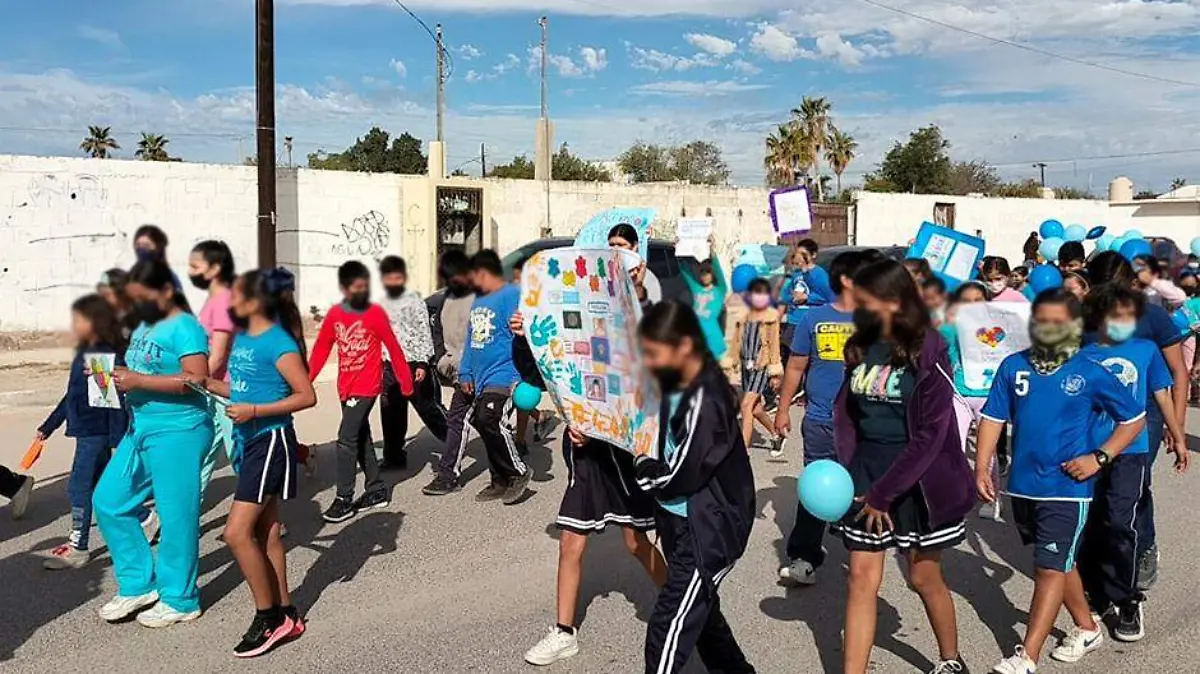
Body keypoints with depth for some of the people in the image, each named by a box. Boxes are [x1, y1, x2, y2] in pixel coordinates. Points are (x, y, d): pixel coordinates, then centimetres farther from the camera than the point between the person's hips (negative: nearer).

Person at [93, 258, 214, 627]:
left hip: (178, 432, -10)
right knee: (108, 501, 12)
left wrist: (139, 381, -22)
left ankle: (179, 600, 14)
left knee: (175, 516, 0)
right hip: (140, 429, 10)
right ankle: (139, 584, 24)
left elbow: (196, 380, -23)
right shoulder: (143, 327, 15)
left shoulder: (185, 327, -12)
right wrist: (117, 379, 4)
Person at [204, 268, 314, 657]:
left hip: (271, 443, -9)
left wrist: (255, 411, -22)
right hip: (249, 442, 9)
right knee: (266, 534, 13)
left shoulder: (278, 343, -16)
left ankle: (268, 618, 5)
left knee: (236, 533, -10)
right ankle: (285, 616, 23)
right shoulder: (242, 337, 9)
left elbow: (307, 396, -18)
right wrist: (204, 383, 4)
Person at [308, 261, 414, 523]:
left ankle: (344, 499, -1)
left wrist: (406, 382, 0)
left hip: (366, 387, -5)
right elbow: (321, 348, 7)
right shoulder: (334, 314, 2)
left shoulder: (376, 313, -9)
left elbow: (394, 349, -4)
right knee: (361, 439, 14)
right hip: (346, 388, 5)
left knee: (347, 439, -9)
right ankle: (376, 490, 27)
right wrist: (306, 380, 2)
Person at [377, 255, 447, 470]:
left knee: (429, 408, -3)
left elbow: (425, 333, -10)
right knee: (391, 414, 11)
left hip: (413, 364, -6)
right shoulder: (381, 304, 14)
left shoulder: (414, 300, -5)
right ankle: (394, 457, 22)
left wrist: (423, 363, -17)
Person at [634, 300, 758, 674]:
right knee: (699, 612, 24)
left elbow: (677, 477, -23)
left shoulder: (705, 400, -25)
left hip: (708, 530, -9)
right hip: (684, 522, 9)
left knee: (668, 628, -7)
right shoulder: (674, 384, 1)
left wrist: (641, 464, -3)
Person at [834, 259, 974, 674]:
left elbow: (930, 436, -17)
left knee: (924, 577, 13)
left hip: (917, 479, -4)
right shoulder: (860, 347, 3)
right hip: (865, 472, 4)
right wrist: (847, 469, -6)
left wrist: (884, 494, -15)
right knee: (862, 577, 4)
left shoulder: (928, 354, -14)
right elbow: (845, 411, 8)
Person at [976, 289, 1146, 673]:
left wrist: (1099, 457, -8)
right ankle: (1087, 629, 41)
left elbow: (1134, 419, 4)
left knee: (1050, 569, -5)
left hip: (1067, 487, -4)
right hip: (1023, 485, 4)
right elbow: (993, 418, 4)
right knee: (1060, 563, 20)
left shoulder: (1090, 374, -6)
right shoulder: (1013, 366, 0)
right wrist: (982, 468, -5)